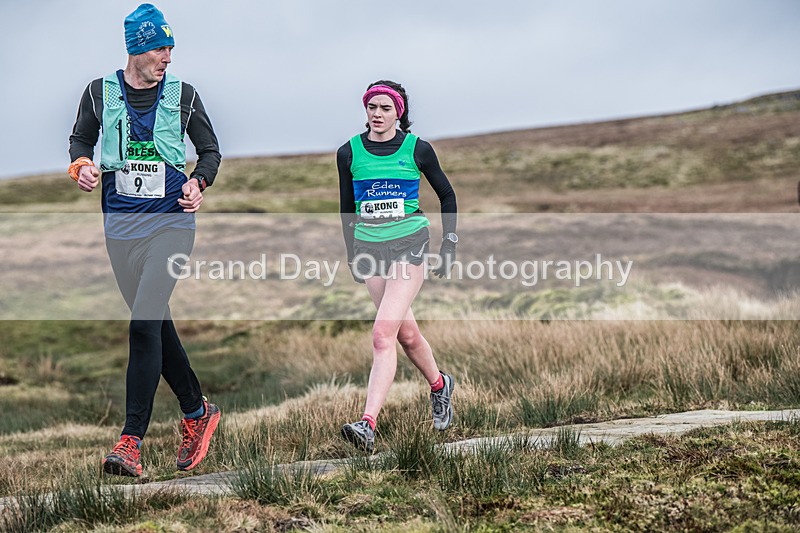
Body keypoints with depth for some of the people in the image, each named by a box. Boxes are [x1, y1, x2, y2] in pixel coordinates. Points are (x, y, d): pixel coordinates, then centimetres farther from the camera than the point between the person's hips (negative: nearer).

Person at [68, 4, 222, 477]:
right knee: (156, 324, 10)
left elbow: (211, 150, 14)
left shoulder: (183, 96, 3)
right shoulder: (101, 93, 4)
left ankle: (132, 439, -16)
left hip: (172, 220, -3)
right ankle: (197, 411, 29)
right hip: (121, 223, 3)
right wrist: (82, 166, -3)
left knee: (144, 324, -15)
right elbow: (81, 139, 19)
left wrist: (199, 182, -6)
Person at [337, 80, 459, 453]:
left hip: (410, 243, -4)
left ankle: (368, 425, -23)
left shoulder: (417, 149, -3)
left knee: (382, 334, -17)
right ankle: (439, 385, 39)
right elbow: (346, 207, 15)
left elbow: (446, 195, 10)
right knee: (405, 333, 10)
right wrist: (351, 254, 16)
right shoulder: (349, 152, 3)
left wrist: (449, 244, 7)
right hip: (370, 247, 4)